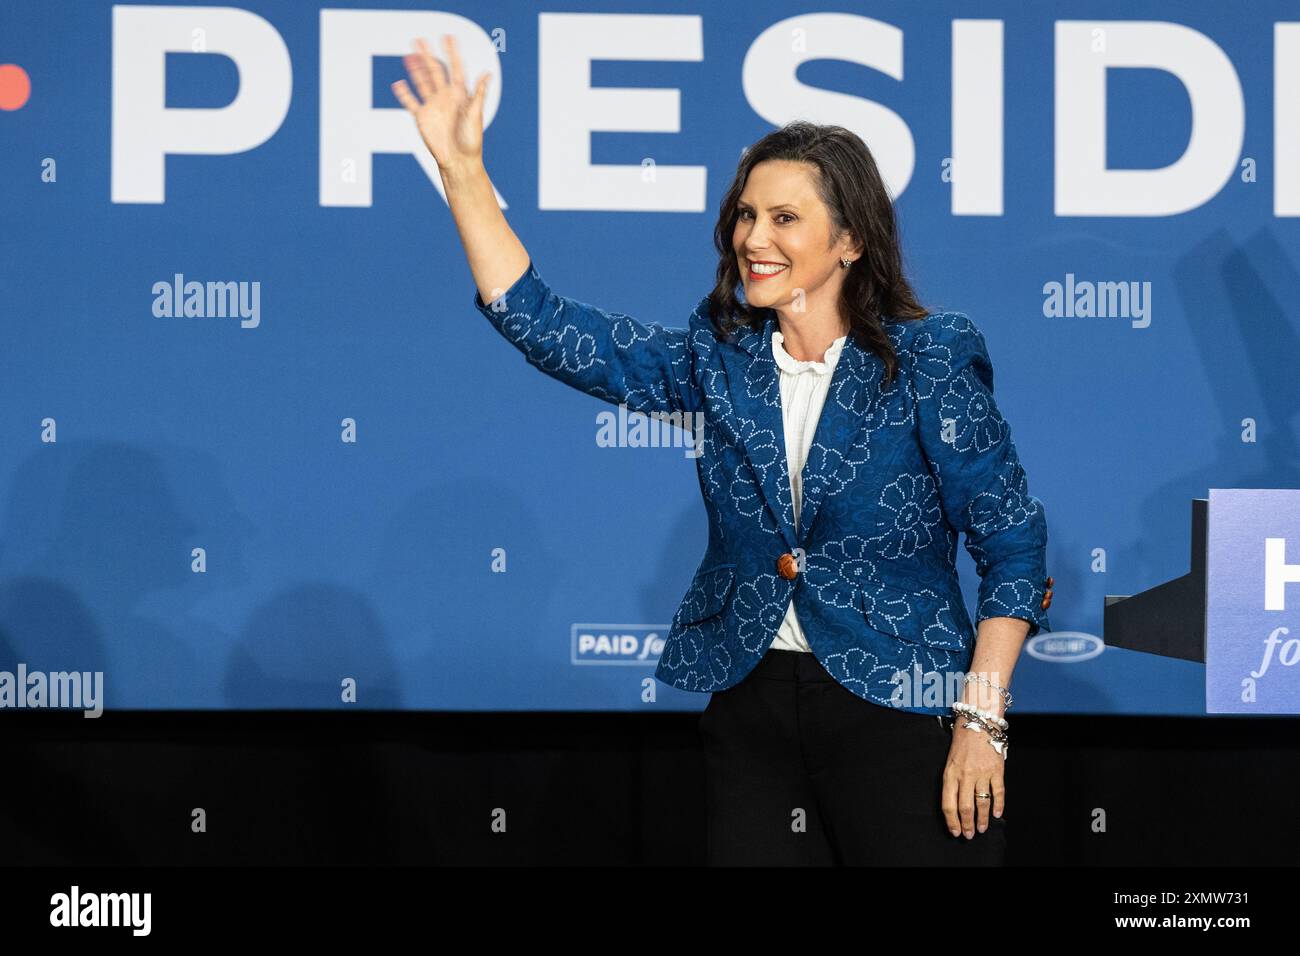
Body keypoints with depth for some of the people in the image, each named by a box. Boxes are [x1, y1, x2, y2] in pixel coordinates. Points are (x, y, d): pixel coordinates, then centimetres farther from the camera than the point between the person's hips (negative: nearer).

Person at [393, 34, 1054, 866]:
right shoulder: (720, 360, 6)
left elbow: (1013, 542, -7)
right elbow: (551, 330, 2)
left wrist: (982, 719, -12)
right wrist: (464, 173, -4)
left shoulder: (929, 360, -6)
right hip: (753, 704, 4)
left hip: (899, 706, -4)